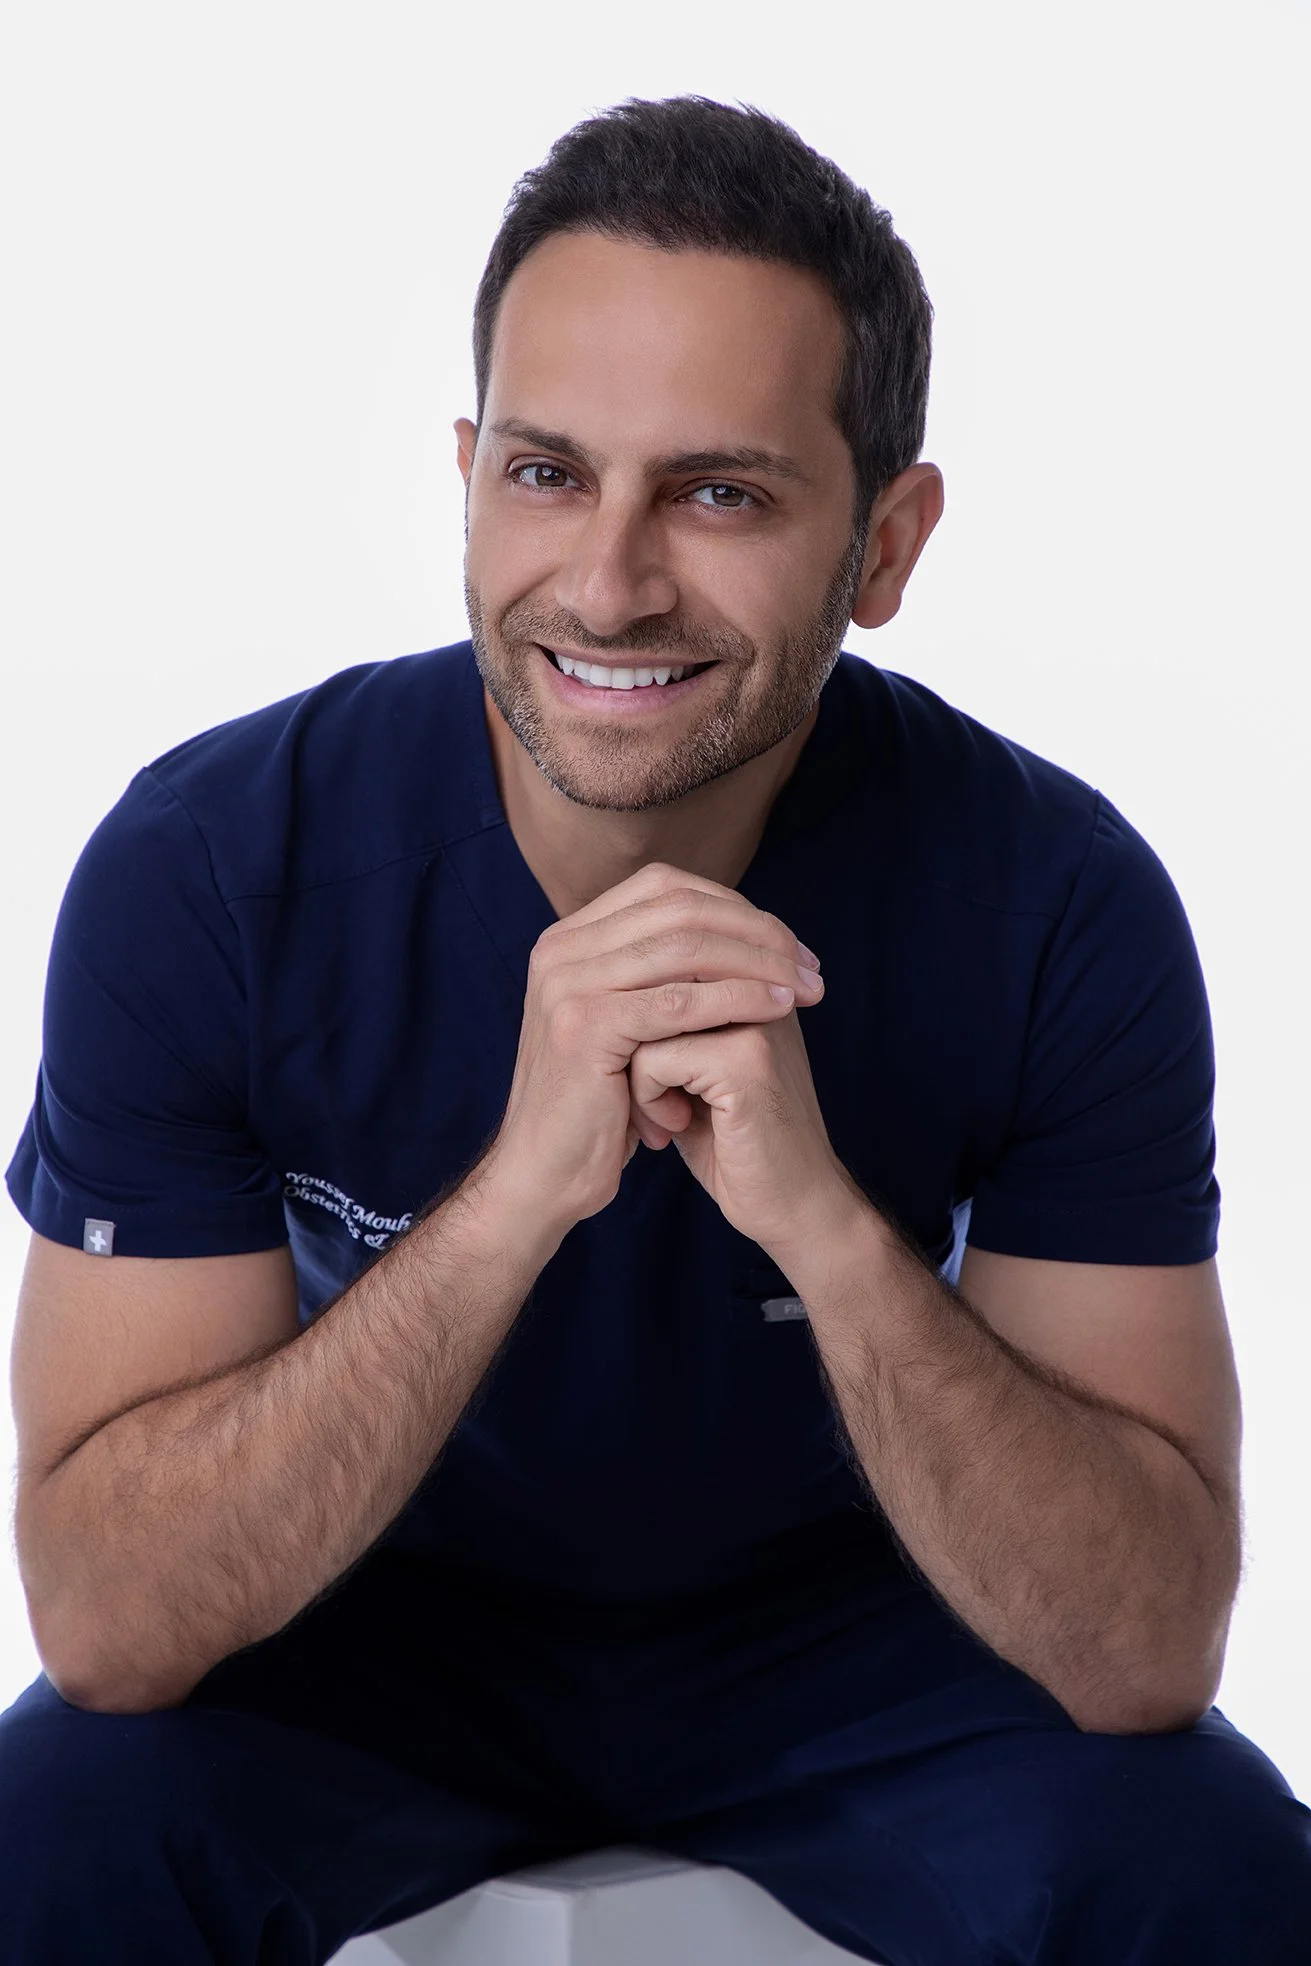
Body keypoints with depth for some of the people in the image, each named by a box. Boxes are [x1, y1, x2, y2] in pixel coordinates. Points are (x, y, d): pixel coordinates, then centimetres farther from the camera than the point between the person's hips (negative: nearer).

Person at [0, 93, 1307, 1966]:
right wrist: (516, 1191, -40)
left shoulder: (1060, 900, -21)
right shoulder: (205, 864, -23)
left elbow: (1148, 1651, -23)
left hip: (843, 1614, 1)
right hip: (377, 1619, 0)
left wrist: (827, 1222, -40)